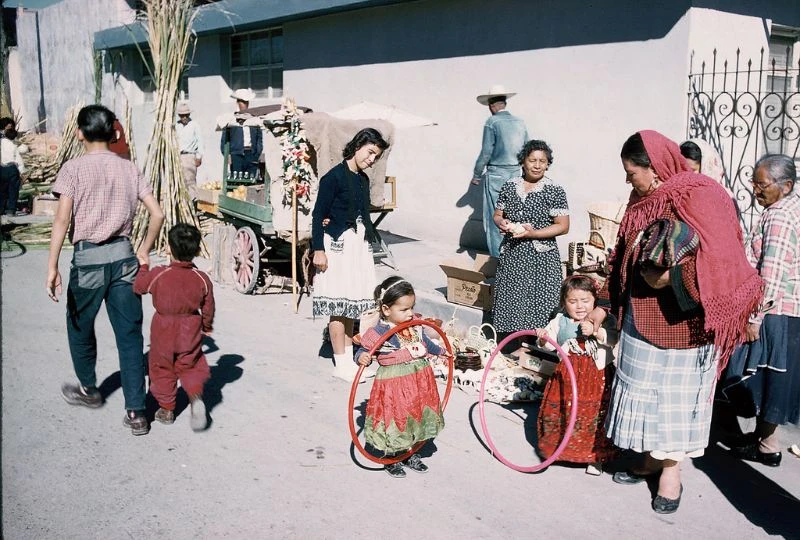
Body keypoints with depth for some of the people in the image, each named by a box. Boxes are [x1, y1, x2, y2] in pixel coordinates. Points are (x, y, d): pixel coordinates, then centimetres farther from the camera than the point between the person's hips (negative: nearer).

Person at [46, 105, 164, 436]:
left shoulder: (74, 169, -4)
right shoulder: (129, 169, 6)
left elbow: (62, 219, -13)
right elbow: (157, 214, 3)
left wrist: (52, 266, -14)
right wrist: (144, 252, 13)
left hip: (88, 257, -3)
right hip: (123, 256, 3)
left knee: (80, 326, 21)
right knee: (129, 333, 4)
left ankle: (89, 390, 40)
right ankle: (135, 412, 4)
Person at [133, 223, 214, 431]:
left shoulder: (158, 274, -16)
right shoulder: (202, 279, -10)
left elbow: (138, 287, 3)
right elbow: (208, 308, 1)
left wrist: (143, 266, 18)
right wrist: (207, 327, 19)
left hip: (163, 332, -1)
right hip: (190, 332, 1)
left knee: (162, 369, 16)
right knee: (191, 367, 17)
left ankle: (166, 409, 22)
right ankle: (195, 395, -9)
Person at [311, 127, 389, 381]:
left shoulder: (363, 179, 13)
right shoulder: (334, 177, -10)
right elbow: (318, 215, -11)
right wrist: (318, 250, -15)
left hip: (359, 244, 8)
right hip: (338, 245, -8)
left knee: (351, 305, 13)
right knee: (339, 307, -3)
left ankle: (348, 358, 22)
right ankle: (341, 364, 5)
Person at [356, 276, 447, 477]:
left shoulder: (415, 327, 1)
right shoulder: (378, 333, -19)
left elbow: (426, 344, 20)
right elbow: (363, 350, -14)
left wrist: (441, 351, 34)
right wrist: (362, 357, -37)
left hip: (419, 381, 6)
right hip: (393, 385, -6)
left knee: (416, 417, 18)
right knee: (394, 419, 6)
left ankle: (410, 453, 39)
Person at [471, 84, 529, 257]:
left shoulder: (492, 122, -10)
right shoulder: (520, 122, 7)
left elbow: (486, 152, -11)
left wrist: (476, 174, 0)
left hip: (496, 174, -6)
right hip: (516, 174, 6)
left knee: (495, 219, 1)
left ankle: (497, 258, 4)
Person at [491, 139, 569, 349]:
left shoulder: (554, 191, -5)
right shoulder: (509, 186, 7)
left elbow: (563, 226, -8)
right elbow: (497, 214, 15)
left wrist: (533, 233, -18)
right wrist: (501, 223, -8)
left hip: (541, 259, -4)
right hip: (511, 256, 4)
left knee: (537, 310, -6)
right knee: (508, 306, 7)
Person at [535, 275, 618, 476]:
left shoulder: (603, 320, -2)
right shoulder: (560, 320, 1)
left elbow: (612, 339, -18)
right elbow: (549, 344, -4)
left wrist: (595, 331, -32)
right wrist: (543, 337, -25)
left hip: (597, 377, -2)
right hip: (567, 376, 2)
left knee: (595, 417, 2)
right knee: (560, 413, 7)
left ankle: (595, 457, 19)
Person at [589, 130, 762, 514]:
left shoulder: (699, 199, -15)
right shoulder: (643, 203, 8)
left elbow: (722, 261, -20)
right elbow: (624, 260, 15)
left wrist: (672, 276, -26)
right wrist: (605, 304, 16)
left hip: (681, 321, -7)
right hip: (641, 318, 7)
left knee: (677, 394, 6)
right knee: (642, 390, 14)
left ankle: (671, 469, 21)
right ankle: (652, 459, 31)